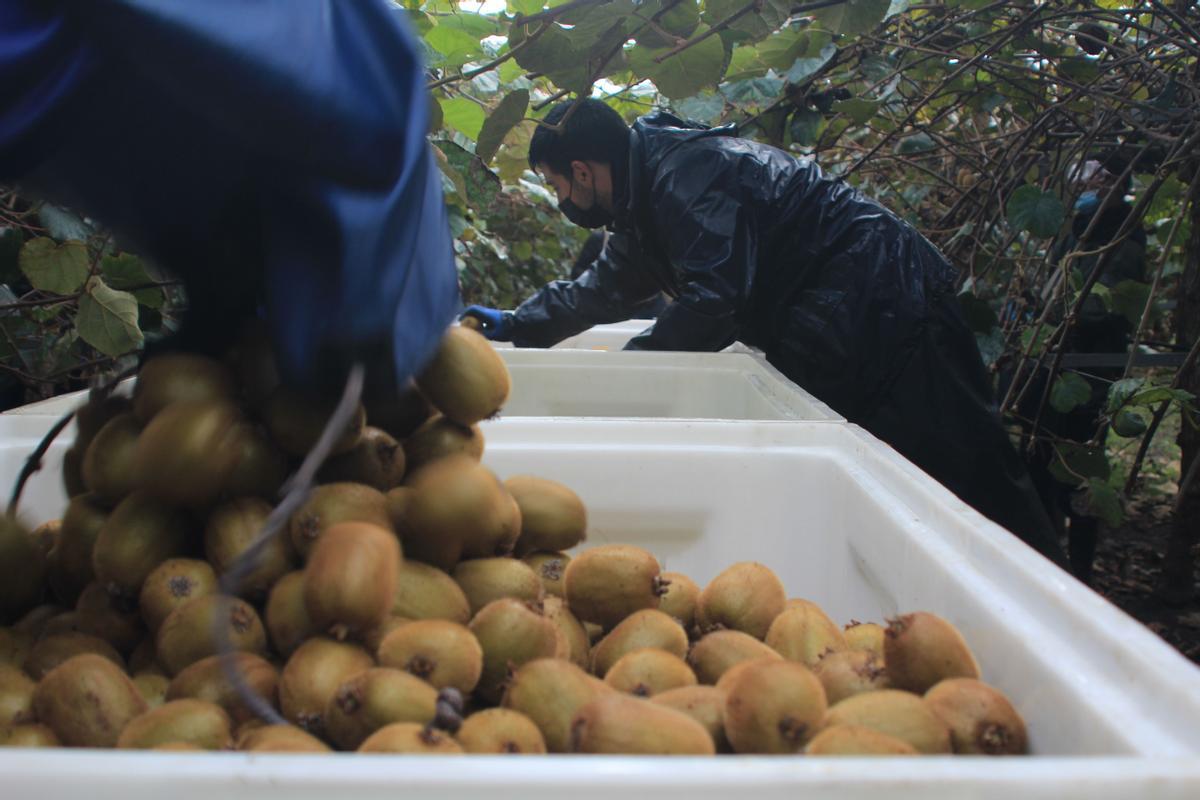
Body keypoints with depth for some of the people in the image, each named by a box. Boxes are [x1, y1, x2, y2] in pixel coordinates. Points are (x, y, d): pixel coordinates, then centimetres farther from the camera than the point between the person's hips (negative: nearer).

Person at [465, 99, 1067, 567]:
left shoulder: (686, 167, -17)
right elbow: (603, 289, 29)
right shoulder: (644, 202, 16)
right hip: (833, 333, 10)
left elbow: (715, 295, -25)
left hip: (887, 307, -10)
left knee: (963, 477, -7)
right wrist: (516, 324, 31)